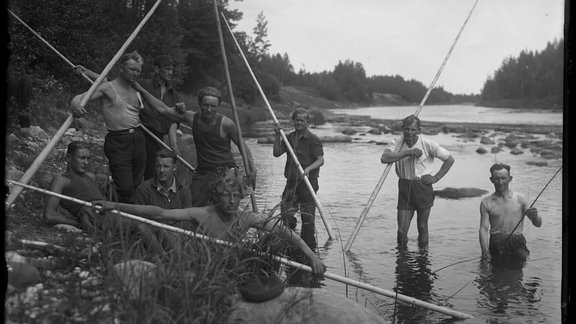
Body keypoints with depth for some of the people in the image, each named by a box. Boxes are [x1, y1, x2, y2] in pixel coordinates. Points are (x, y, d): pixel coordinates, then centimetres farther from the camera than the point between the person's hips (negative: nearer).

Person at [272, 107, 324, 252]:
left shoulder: (313, 139, -7)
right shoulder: (289, 137, 12)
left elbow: (320, 160, -15)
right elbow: (276, 153, 6)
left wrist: (309, 168, -33)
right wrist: (278, 135, -2)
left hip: (308, 182, -6)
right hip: (291, 182, 6)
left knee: (307, 217, -2)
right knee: (286, 214, 6)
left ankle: (308, 248, 7)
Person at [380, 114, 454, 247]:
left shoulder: (428, 144, -8)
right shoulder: (397, 143, -3)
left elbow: (450, 159, 0)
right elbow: (384, 158, -21)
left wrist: (436, 177, -6)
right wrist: (407, 152, -24)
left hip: (423, 188, -1)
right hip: (404, 188, 2)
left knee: (422, 226, 9)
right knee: (402, 230, 0)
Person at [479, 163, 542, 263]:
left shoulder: (520, 198, 7)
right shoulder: (486, 203, 7)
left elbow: (538, 224, 4)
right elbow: (484, 228, -1)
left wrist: (535, 217, -22)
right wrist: (485, 251, -17)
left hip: (517, 243, 0)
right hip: (495, 243, 0)